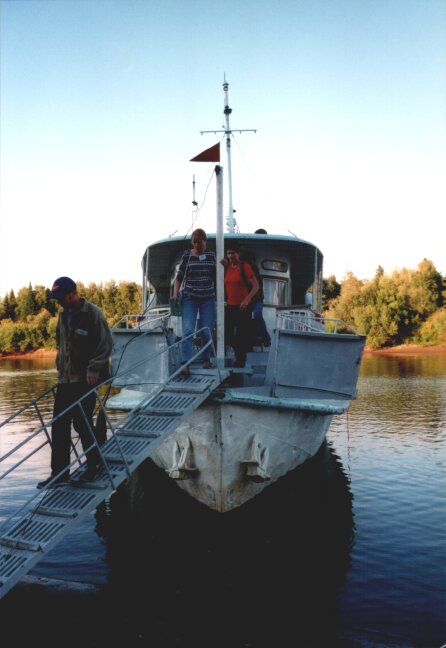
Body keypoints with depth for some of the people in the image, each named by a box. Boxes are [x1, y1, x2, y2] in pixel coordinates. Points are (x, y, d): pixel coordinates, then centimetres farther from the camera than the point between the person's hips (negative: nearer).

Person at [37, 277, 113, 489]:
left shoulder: (93, 313, -10)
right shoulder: (63, 314, 12)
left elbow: (105, 345, -12)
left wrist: (93, 370, -16)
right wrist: (60, 367, 15)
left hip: (86, 380, -7)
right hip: (66, 379, 7)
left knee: (82, 422, -4)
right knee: (59, 425, 4)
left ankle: (94, 463, 18)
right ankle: (59, 472, 11)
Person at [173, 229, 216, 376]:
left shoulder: (211, 256, 10)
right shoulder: (187, 255, 4)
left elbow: (216, 277, 15)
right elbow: (179, 277, 6)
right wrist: (175, 294, -5)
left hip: (208, 299, 2)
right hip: (189, 298, -2)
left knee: (206, 331, 0)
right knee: (188, 330, -13)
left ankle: (205, 359, 18)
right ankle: (185, 363, -16)